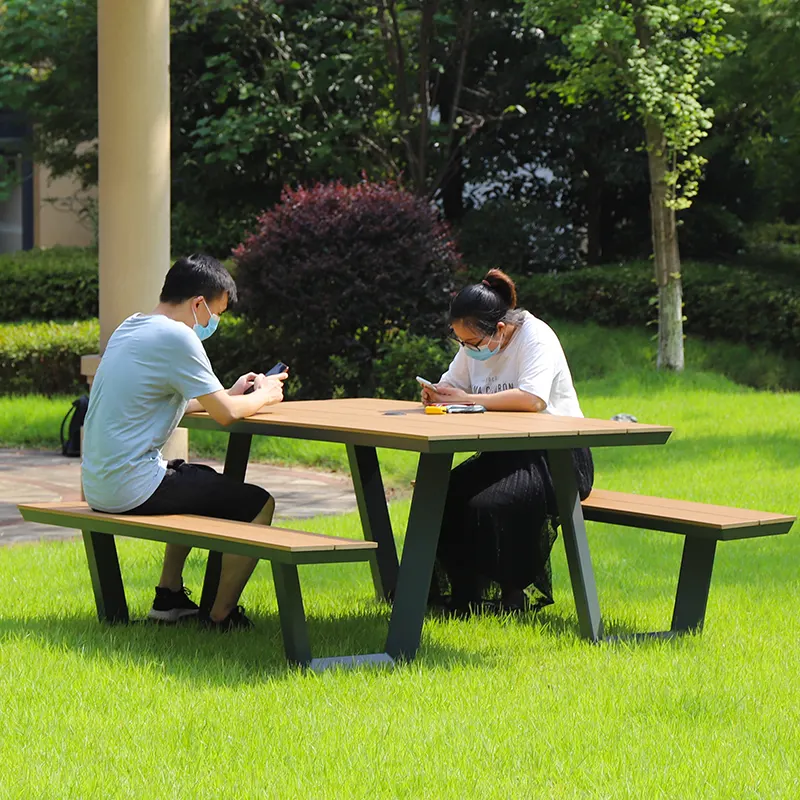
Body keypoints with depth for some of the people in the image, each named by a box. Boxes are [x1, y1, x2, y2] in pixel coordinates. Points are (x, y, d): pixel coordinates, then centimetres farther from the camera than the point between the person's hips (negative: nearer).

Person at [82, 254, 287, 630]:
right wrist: (264, 395, 6)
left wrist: (231, 393, 19)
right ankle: (221, 616, 7)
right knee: (258, 504, -1)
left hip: (98, 484, 10)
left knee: (205, 482, 35)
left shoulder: (130, 328, 13)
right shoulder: (176, 336, -16)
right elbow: (225, 413, -13)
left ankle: (168, 596, 34)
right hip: (132, 490, -10)